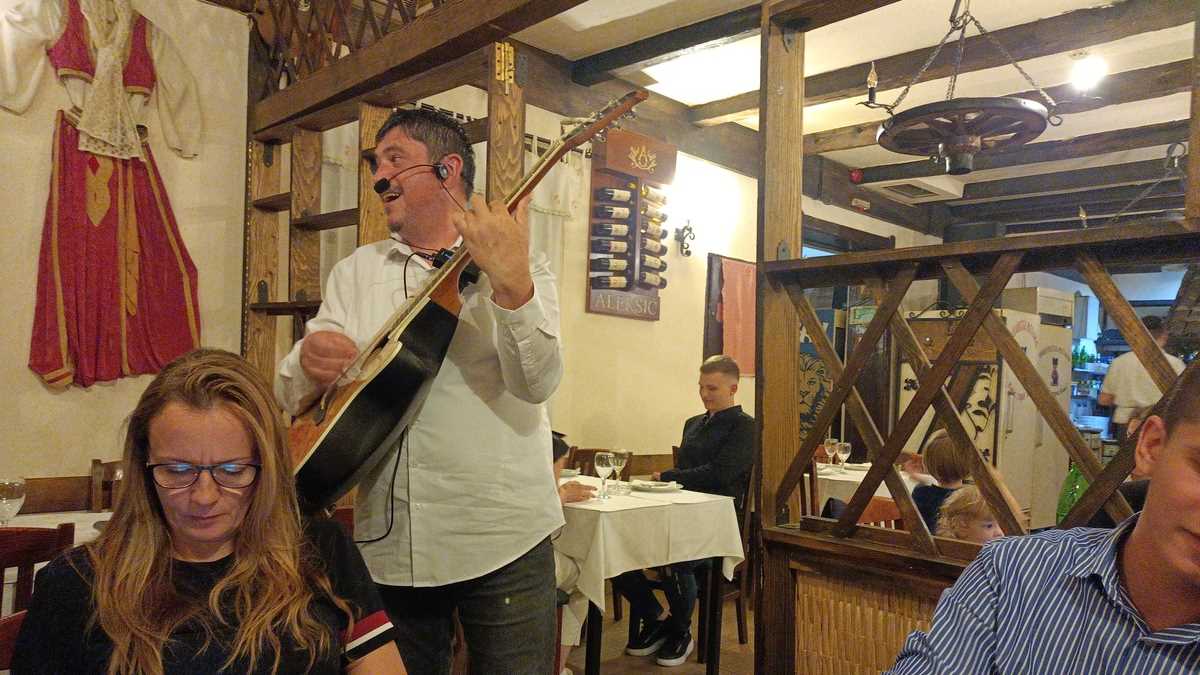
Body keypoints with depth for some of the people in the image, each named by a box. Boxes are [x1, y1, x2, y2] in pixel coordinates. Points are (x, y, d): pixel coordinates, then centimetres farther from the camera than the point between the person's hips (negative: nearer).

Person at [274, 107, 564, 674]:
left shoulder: (520, 267, -2)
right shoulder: (356, 272, 8)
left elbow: (538, 384, -17)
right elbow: (290, 396, 4)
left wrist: (512, 282, -32)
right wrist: (309, 365, -19)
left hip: (503, 541, -3)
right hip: (388, 544, 3)